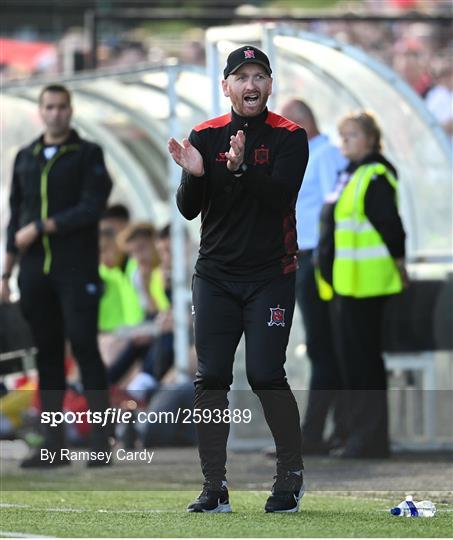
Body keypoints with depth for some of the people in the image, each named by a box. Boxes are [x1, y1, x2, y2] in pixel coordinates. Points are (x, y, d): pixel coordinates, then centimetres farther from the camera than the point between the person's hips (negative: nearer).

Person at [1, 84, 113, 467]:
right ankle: (54, 444, 5)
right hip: (35, 271, 4)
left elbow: (92, 208, -9)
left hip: (76, 269, -4)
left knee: (84, 346, -9)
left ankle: (101, 440, -8)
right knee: (47, 353, 3)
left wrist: (41, 227, -11)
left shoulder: (87, 155, 3)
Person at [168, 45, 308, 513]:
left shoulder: (289, 138, -2)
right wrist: (193, 175, -21)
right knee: (210, 378, -2)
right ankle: (214, 487, 4)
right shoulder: (205, 136, 5)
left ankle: (291, 474, 5)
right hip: (215, 276, 3)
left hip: (271, 276, -3)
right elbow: (188, 209, 0)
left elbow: (280, 195, -18)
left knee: (265, 375, -11)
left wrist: (240, 169, -34)